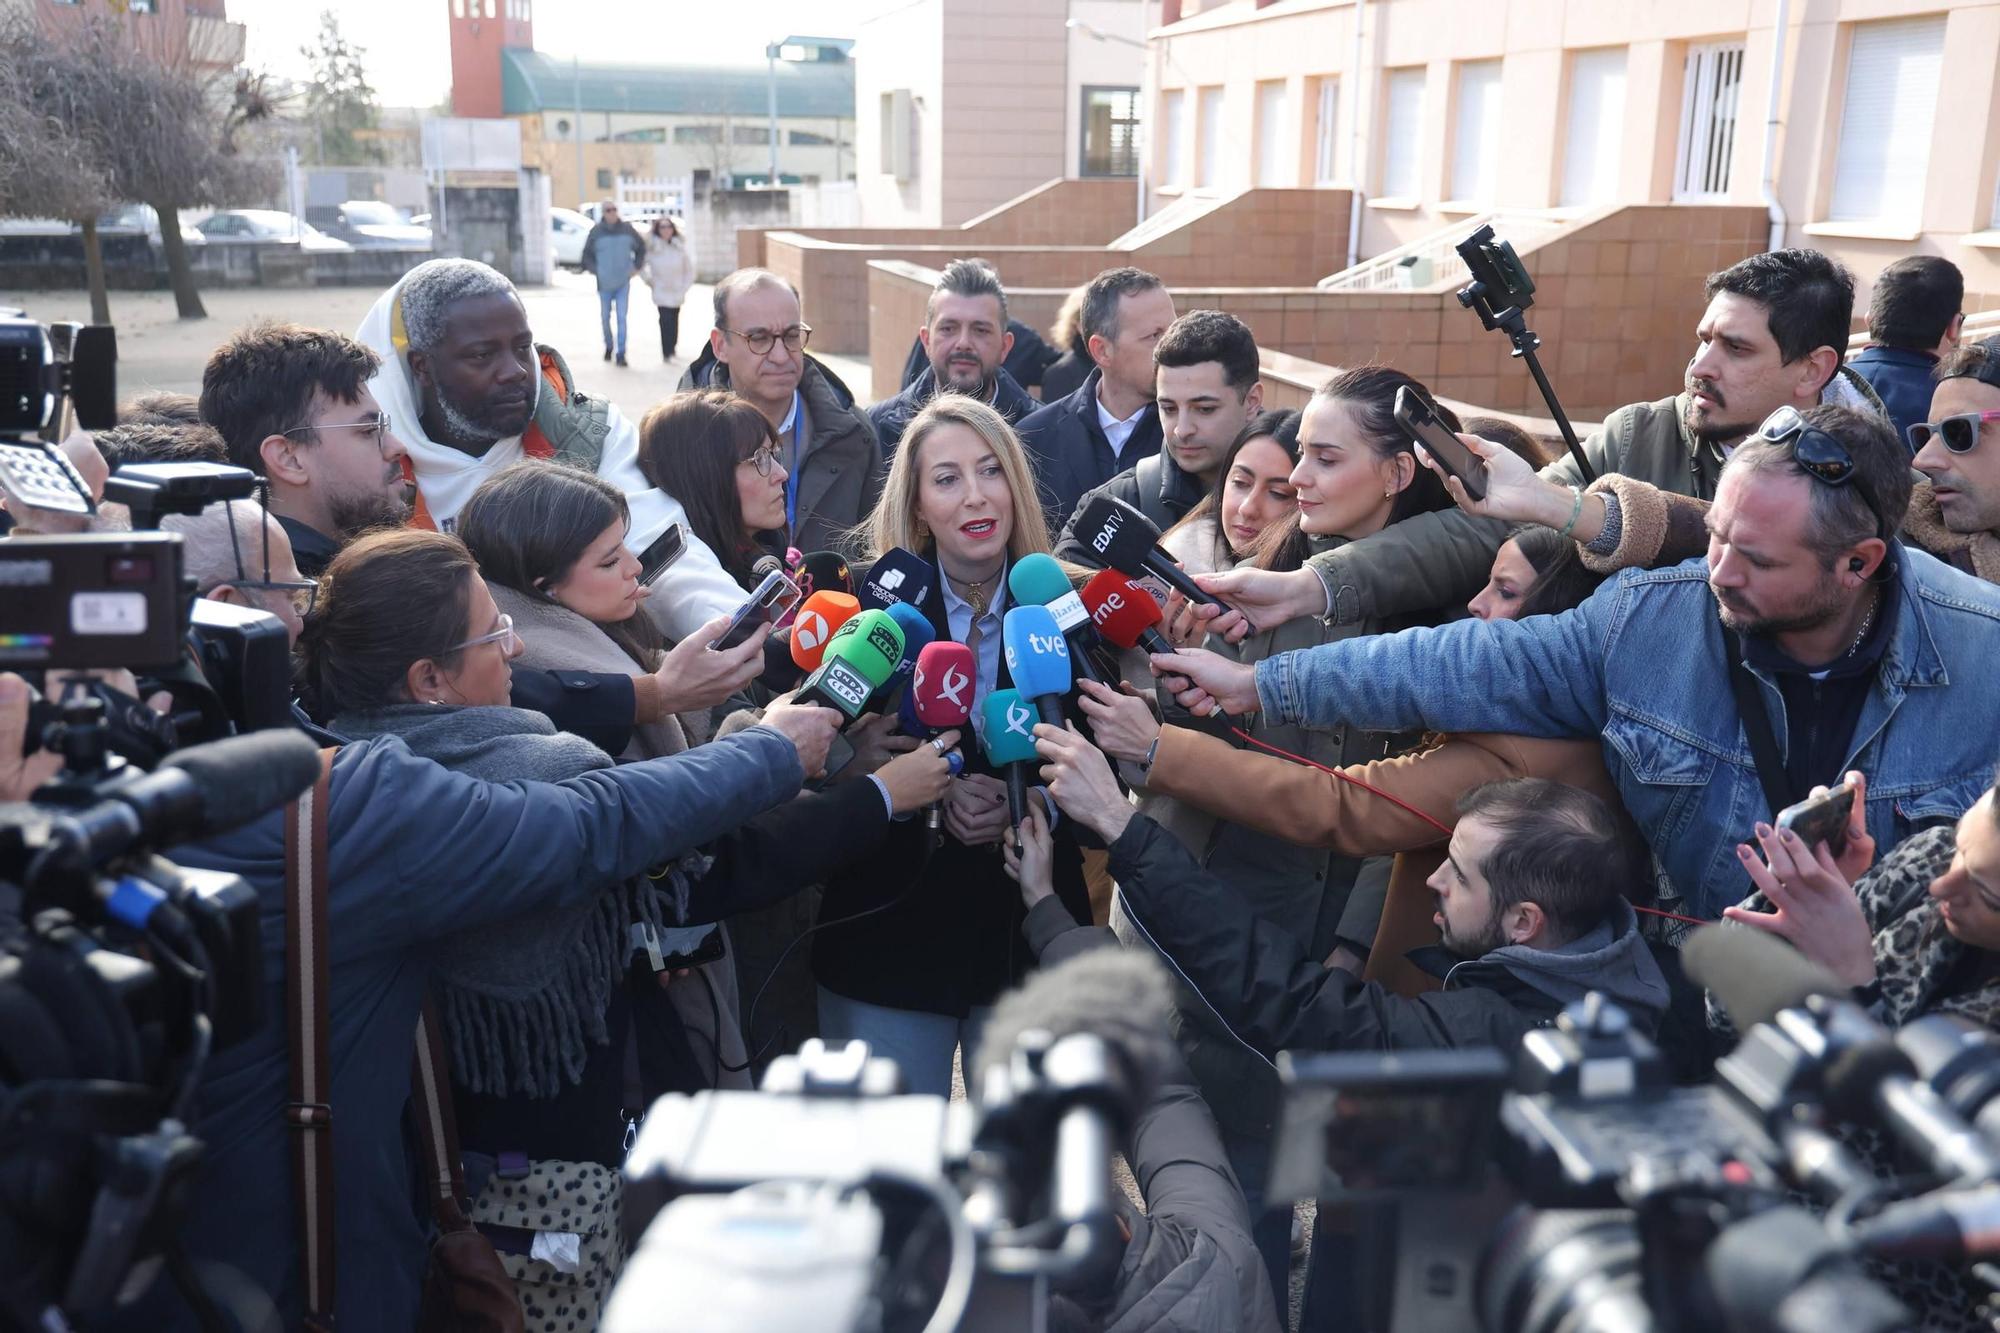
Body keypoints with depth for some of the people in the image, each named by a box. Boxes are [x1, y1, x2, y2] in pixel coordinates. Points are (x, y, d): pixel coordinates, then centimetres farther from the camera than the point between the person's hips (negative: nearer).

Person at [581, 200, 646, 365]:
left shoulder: (627, 229, 0)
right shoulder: (596, 231, -4)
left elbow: (641, 246, 14)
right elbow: (587, 254, 4)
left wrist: (636, 267, 8)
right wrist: (594, 270, -5)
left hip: (623, 282, 0)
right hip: (604, 283, 0)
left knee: (622, 318, -8)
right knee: (605, 317, 11)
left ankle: (621, 353, -5)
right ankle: (609, 346, 33)